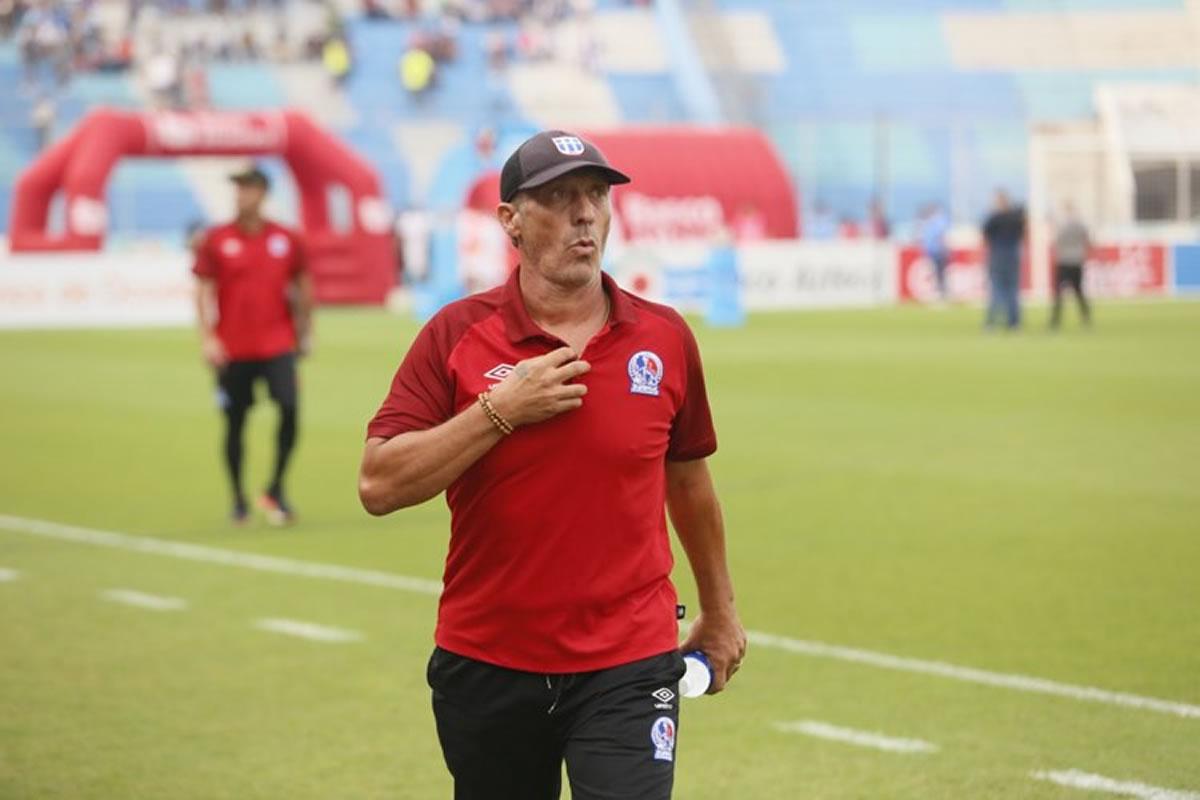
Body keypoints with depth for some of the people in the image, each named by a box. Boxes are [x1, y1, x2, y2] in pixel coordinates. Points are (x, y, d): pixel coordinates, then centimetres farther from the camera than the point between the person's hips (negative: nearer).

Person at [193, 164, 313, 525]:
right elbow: (204, 292, -1)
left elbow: (301, 286, 15)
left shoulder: (286, 239, 4)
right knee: (235, 423, 5)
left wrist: (305, 333, 16)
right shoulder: (216, 240, 0)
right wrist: (207, 338, -9)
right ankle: (238, 498, 19)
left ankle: (276, 489, 1)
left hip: (278, 344, 1)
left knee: (289, 408, -15)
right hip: (233, 349, -1)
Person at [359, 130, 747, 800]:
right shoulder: (456, 335, -3)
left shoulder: (666, 339, 2)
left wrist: (720, 609, 23)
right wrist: (501, 409, -17)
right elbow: (379, 486, -11)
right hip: (486, 664, 1)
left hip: (627, 668, 0)